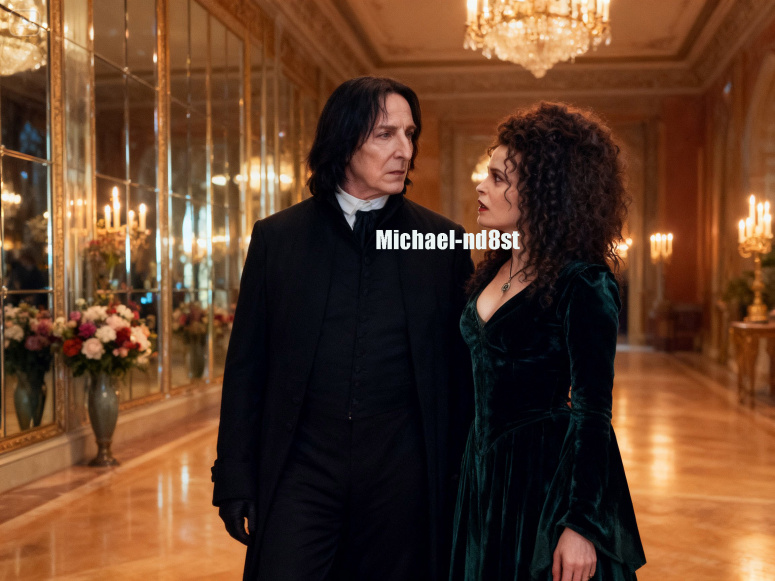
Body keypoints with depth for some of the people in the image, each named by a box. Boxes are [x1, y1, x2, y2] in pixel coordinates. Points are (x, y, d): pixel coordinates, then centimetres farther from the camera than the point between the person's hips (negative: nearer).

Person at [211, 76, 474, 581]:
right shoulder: (277, 238, 3)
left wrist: (460, 481, 3)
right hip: (302, 470, 0)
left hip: (403, 477, 1)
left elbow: (462, 372, 5)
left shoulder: (444, 243, 2)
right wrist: (235, 482, 1)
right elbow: (245, 367, 4)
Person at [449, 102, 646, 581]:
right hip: (487, 468, 7)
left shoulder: (584, 284, -17)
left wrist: (581, 527, -20)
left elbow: (593, 412, -18)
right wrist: (473, 466, 11)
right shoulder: (498, 267, 6)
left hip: (552, 479, -7)